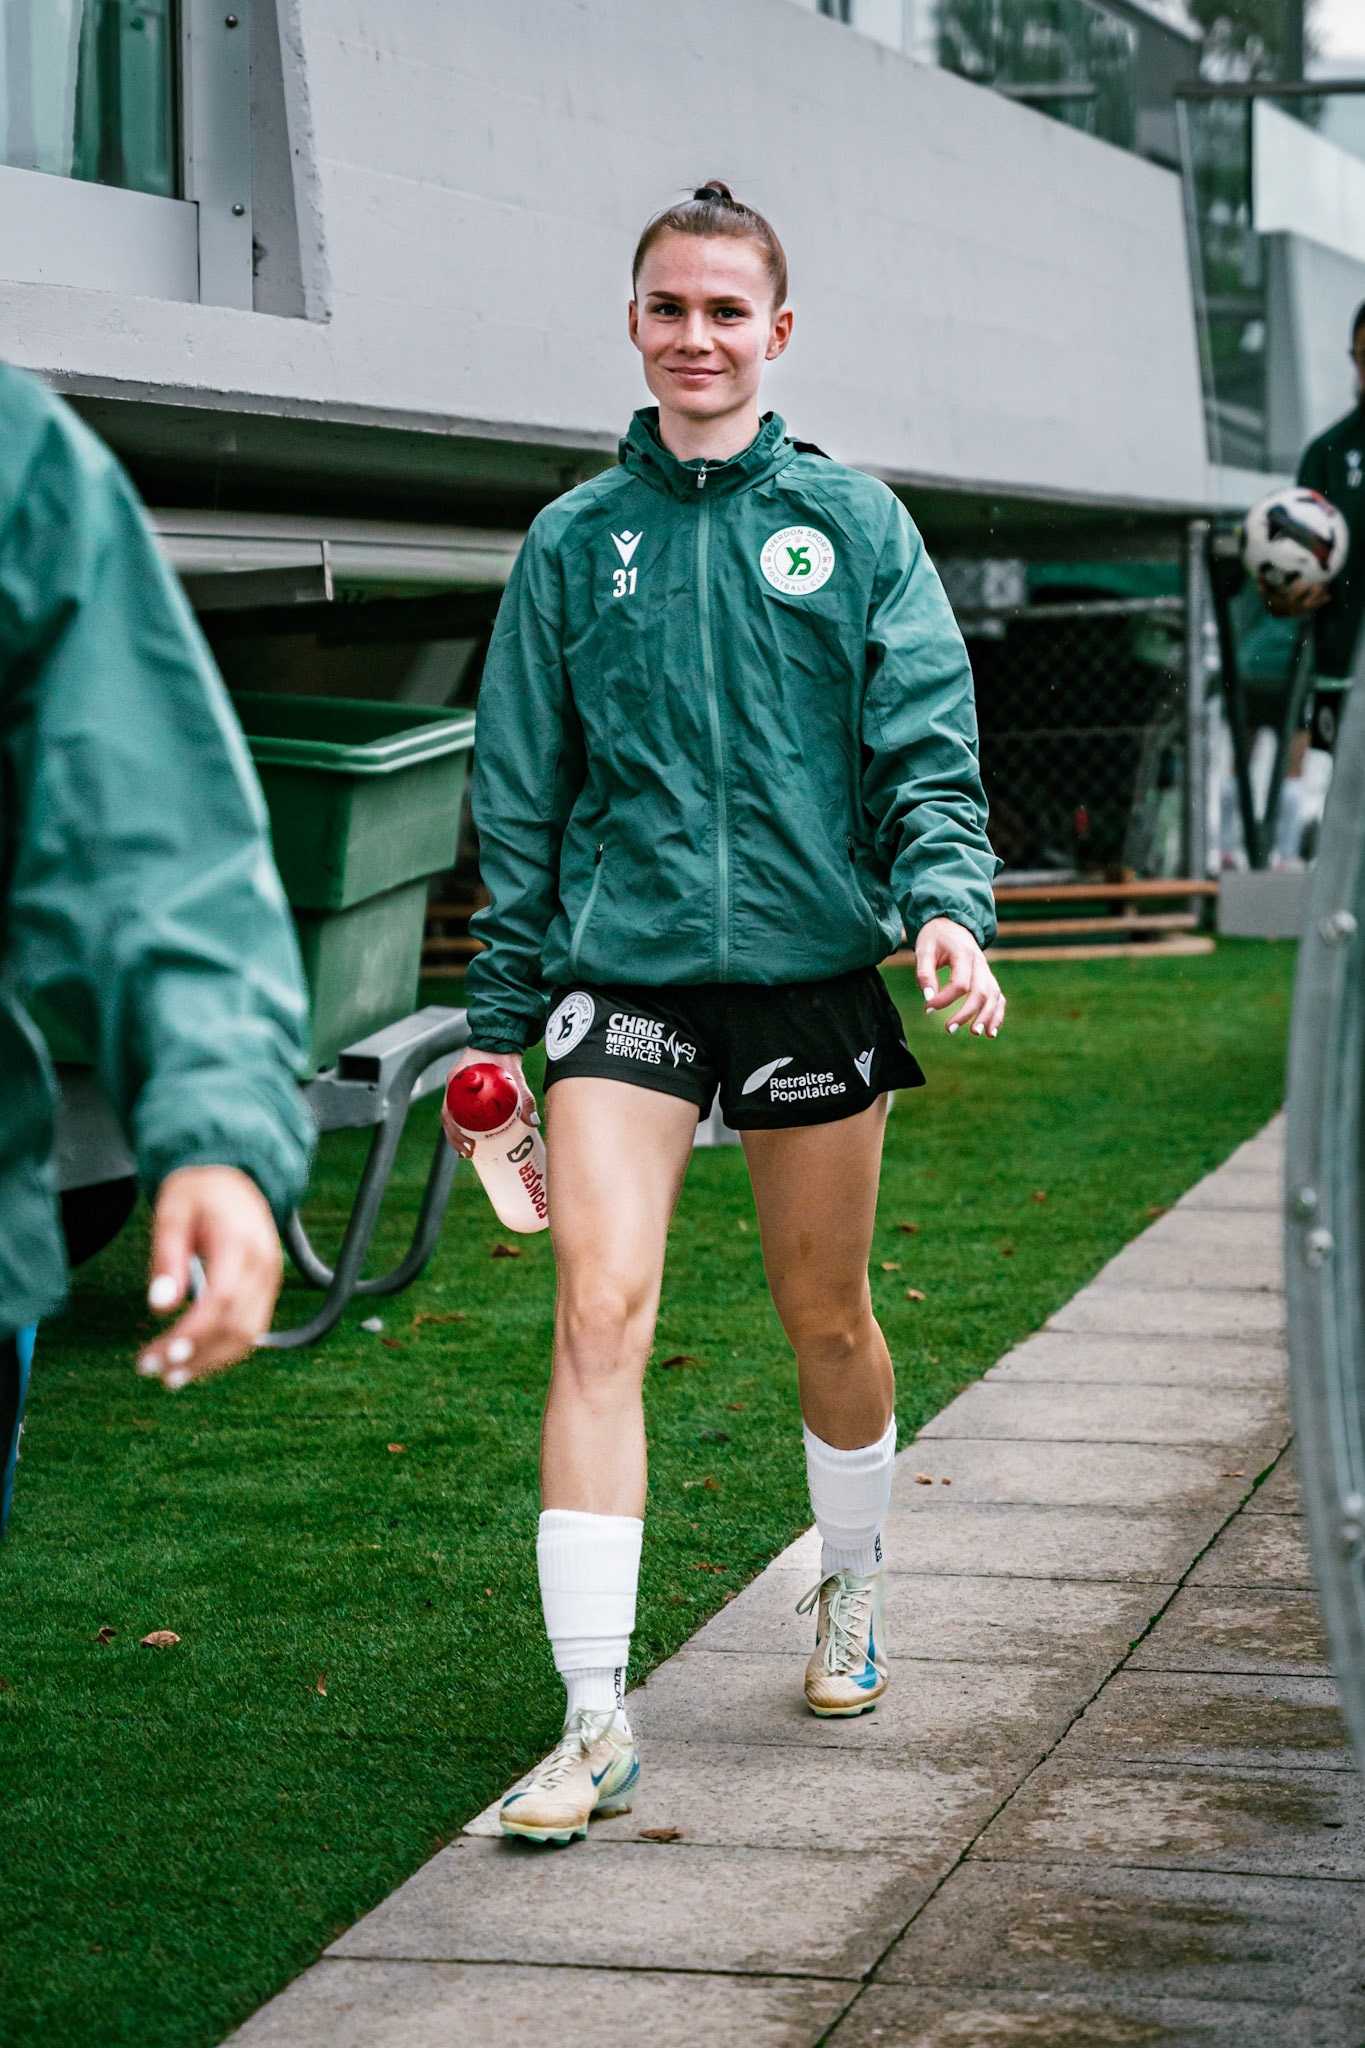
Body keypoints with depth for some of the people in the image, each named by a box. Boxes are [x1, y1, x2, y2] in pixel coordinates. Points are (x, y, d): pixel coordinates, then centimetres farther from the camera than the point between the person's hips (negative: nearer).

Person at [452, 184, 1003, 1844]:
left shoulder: (856, 525, 4)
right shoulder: (574, 542, 6)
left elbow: (929, 747, -1)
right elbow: (519, 798, 9)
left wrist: (948, 902, -19)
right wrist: (499, 1017, 7)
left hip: (809, 970, 1)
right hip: (620, 972, 0)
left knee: (825, 1318, 14)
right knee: (599, 1310, -15)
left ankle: (850, 1590, 41)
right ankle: (595, 1720, -13)